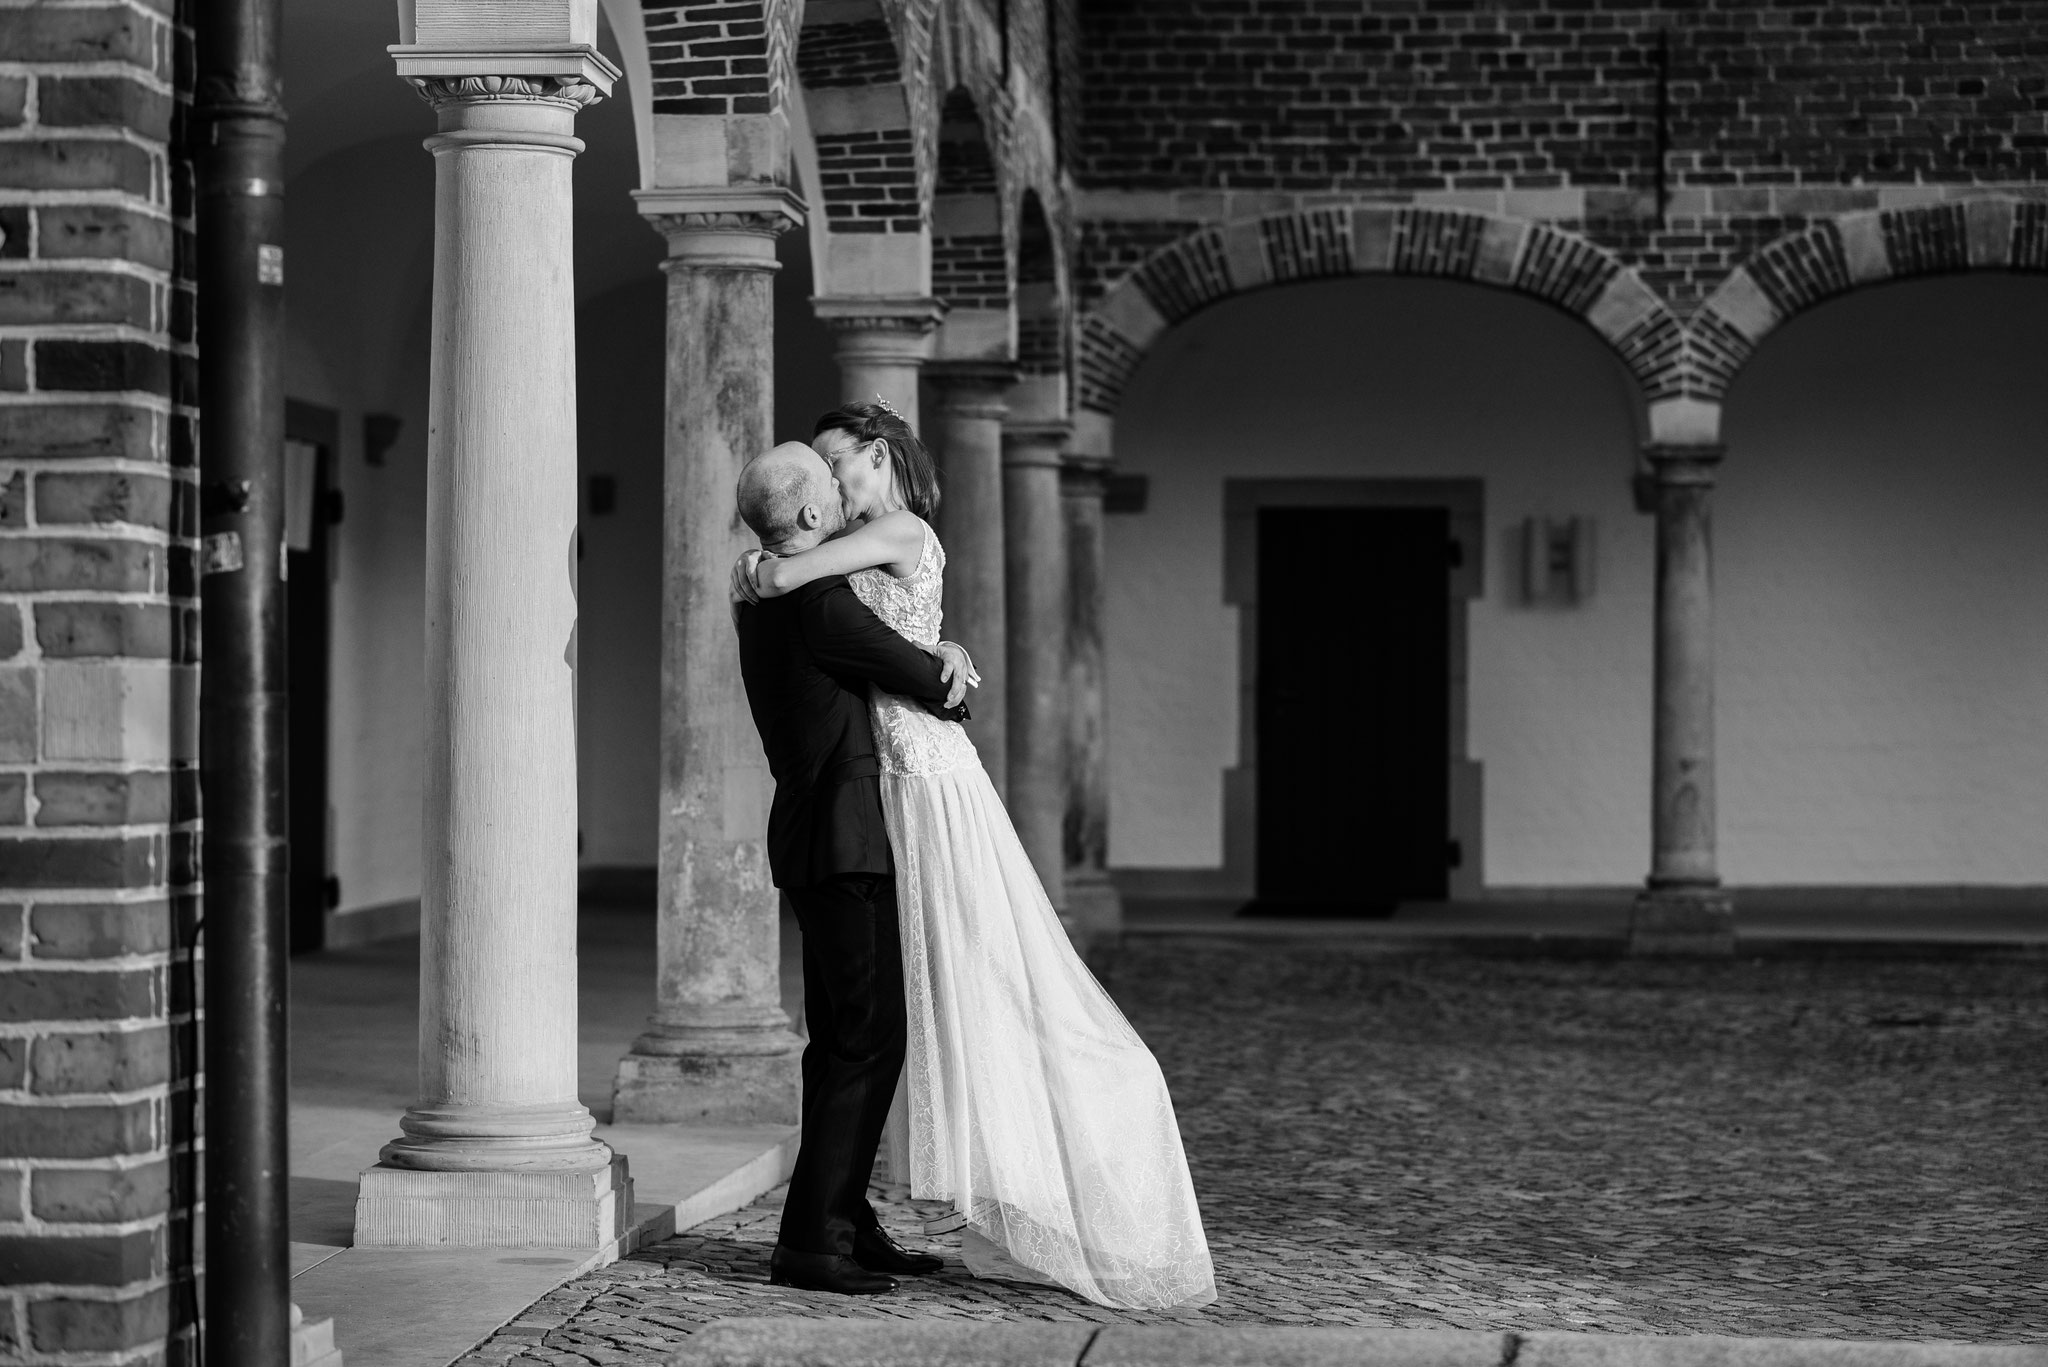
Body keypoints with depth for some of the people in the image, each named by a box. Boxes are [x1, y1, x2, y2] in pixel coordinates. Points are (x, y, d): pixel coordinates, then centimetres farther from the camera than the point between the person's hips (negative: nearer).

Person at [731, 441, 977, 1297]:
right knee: (868, 1039, -10)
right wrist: (949, 683, 12)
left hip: (814, 833, 10)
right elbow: (927, 684, -10)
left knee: (844, 1039, 14)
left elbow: (884, 650, 24)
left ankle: (845, 1225, 19)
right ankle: (810, 1241, -11)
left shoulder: (764, 596, 13)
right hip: (848, 839, -10)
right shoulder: (817, 602, -18)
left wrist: (936, 656, 7)